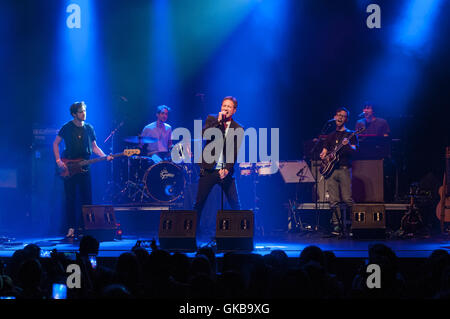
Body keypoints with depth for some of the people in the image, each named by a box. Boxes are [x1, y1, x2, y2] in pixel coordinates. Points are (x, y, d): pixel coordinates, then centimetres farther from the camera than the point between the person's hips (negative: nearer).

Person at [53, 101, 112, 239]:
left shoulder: (89, 128, 8)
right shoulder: (67, 128, -2)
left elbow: (94, 146, 14)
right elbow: (55, 143, 5)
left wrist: (104, 156, -3)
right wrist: (58, 161, -6)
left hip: (84, 167, 3)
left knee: (87, 199, 0)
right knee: (71, 199, -2)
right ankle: (71, 228, 2)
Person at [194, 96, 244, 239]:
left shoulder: (238, 129, 5)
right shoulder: (211, 119, 7)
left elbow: (235, 152, -1)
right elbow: (204, 134, -11)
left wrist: (227, 169, -14)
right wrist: (219, 121, -14)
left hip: (226, 171, 0)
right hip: (208, 169, 0)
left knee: (235, 205, -2)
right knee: (199, 203, 0)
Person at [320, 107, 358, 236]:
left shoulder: (350, 134, 9)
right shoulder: (331, 136, 22)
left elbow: (353, 150, -6)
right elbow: (324, 152, 23)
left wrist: (347, 145, -27)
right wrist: (323, 156, -1)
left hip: (344, 169, -4)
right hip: (331, 170, 4)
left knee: (347, 199, -12)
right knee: (334, 201, -1)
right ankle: (336, 225, 1)